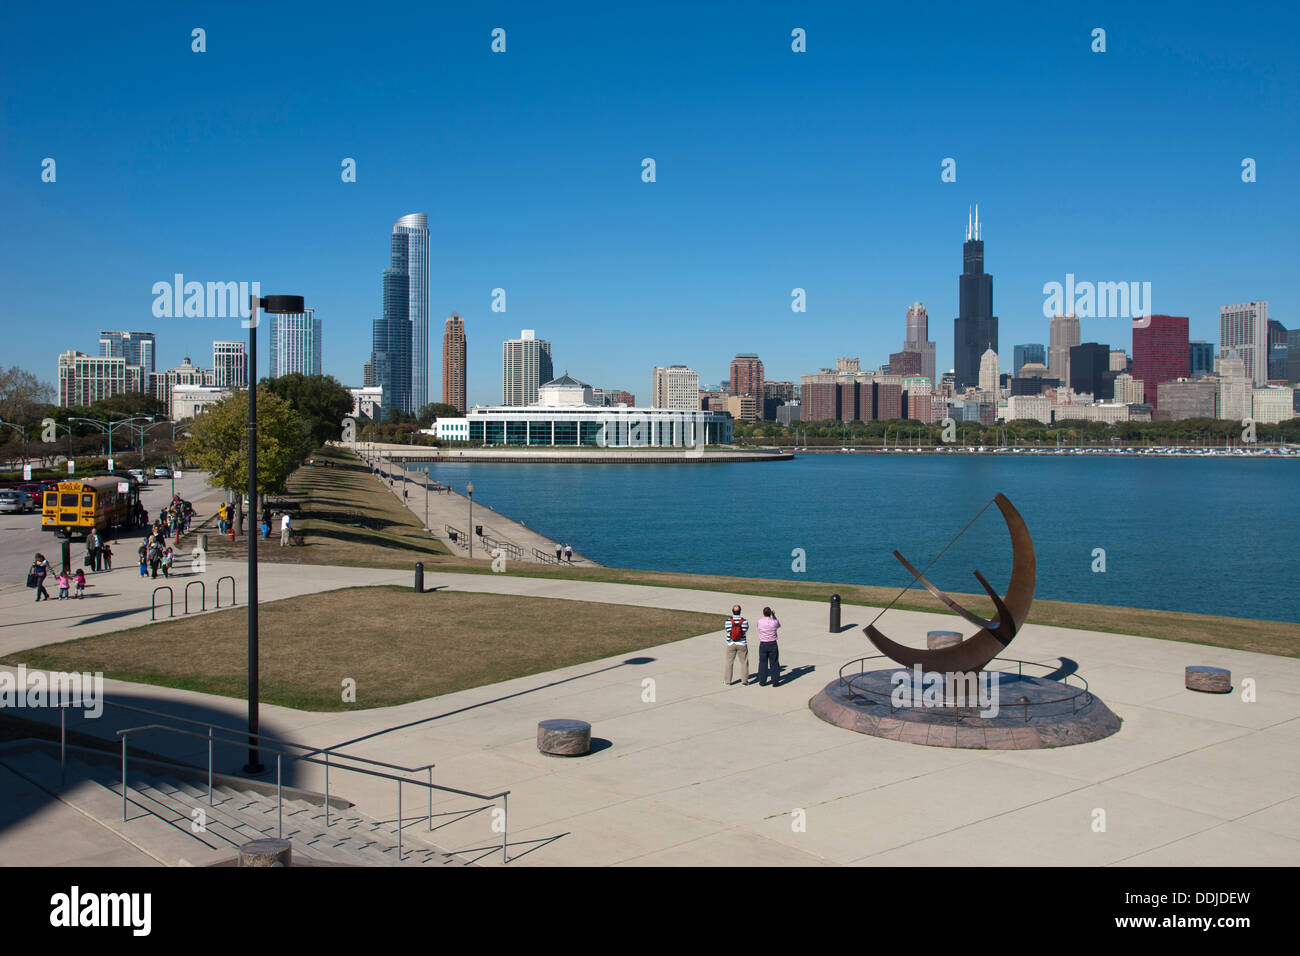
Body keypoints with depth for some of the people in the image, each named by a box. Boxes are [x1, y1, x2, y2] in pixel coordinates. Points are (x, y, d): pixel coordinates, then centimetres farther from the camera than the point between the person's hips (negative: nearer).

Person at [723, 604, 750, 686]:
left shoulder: (728, 621, -11)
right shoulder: (744, 621, -12)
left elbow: (726, 631, 0)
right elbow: (746, 631, 2)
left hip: (731, 645, 1)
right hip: (742, 644, -1)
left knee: (729, 662, 12)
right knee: (744, 662, 12)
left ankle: (727, 681, 17)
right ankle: (744, 681, 14)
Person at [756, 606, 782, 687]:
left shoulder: (759, 621, -10)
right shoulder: (774, 622, -11)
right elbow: (778, 625, 14)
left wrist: (764, 615, 23)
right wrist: (774, 616, 18)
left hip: (763, 645, 1)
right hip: (773, 644, 0)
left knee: (763, 663, 9)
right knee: (774, 663, 7)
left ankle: (762, 681, 12)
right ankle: (775, 681, 8)